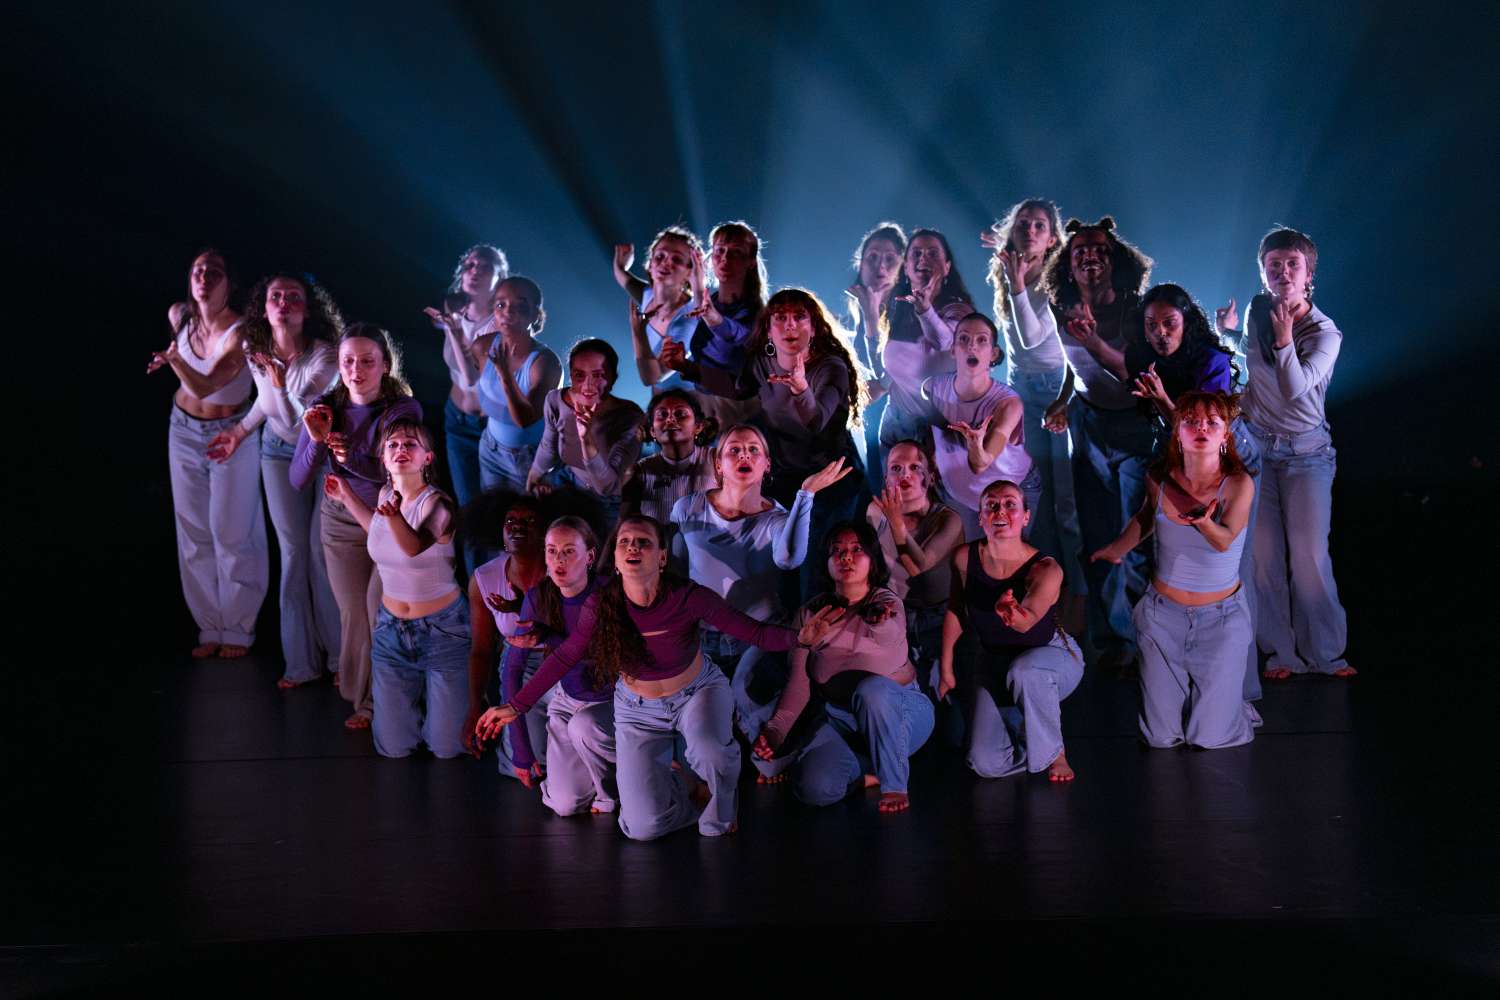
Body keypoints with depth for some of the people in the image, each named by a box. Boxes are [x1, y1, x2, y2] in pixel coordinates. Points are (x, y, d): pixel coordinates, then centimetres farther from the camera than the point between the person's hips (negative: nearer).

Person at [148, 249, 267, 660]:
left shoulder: (240, 333, -25)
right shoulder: (179, 315, -7)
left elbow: (206, 386, -36)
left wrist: (175, 360, -49)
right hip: (184, 430, 6)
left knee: (231, 535, -2)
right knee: (194, 534, 8)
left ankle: (239, 629, 11)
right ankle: (209, 627, 17)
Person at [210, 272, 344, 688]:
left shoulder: (324, 356, -27)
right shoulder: (255, 351, -10)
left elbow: (298, 420, -30)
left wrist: (279, 380, -42)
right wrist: (239, 431, 12)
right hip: (279, 453, 4)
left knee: (321, 549, -4)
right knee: (293, 552, 7)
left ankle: (340, 656, 14)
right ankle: (302, 660, 15)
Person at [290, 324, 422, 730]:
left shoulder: (404, 409, -18)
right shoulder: (325, 408, -10)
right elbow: (299, 480, -11)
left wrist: (353, 458, -38)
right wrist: (316, 442, -29)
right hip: (342, 523, 3)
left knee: (382, 610, -8)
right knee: (353, 613, 7)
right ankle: (363, 699, 23)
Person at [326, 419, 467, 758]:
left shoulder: (437, 503, -20)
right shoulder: (385, 494, -2)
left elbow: (415, 545, -42)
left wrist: (394, 515, -62)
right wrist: (347, 496, 21)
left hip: (442, 629, -5)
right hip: (392, 629, 5)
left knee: (446, 748, 1)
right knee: (393, 748, 7)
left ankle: (438, 701, 33)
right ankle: (418, 700, 37)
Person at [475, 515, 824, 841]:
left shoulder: (689, 598, -26)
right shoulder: (601, 605, -21)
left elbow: (754, 632, -21)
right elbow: (564, 657, -6)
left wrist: (799, 637, -41)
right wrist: (516, 706, -6)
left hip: (698, 691, -1)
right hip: (638, 709, 1)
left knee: (710, 755, -37)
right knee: (643, 828, -9)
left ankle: (720, 816, -1)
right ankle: (674, 784, 27)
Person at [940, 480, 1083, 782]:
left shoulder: (1046, 569, -25)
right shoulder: (965, 558, -16)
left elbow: (1029, 619, -43)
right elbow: (955, 609, 1)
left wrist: (1015, 616, -68)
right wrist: (946, 669, 4)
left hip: (1052, 656, -3)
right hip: (994, 661, 3)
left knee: (1025, 670, -41)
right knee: (987, 765, -11)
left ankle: (1054, 751, -12)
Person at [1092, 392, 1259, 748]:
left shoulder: (1239, 484, -17)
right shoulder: (1160, 480, -9)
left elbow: (1224, 540, -32)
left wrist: (1205, 523, -52)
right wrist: (1117, 549, 21)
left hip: (1220, 617, -2)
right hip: (1164, 614, 2)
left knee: (1211, 737, -3)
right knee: (1161, 737, 6)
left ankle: (1227, 695, 30)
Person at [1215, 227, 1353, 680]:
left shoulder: (1325, 333, -11)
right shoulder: (1256, 311, 0)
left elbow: (1295, 389, -23)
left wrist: (1284, 336, -26)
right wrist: (1224, 334, 1)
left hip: (1306, 455, -3)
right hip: (1255, 446, 3)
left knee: (1310, 557, -5)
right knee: (1263, 555, 3)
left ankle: (1323, 652, 10)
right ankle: (1280, 651, 15)